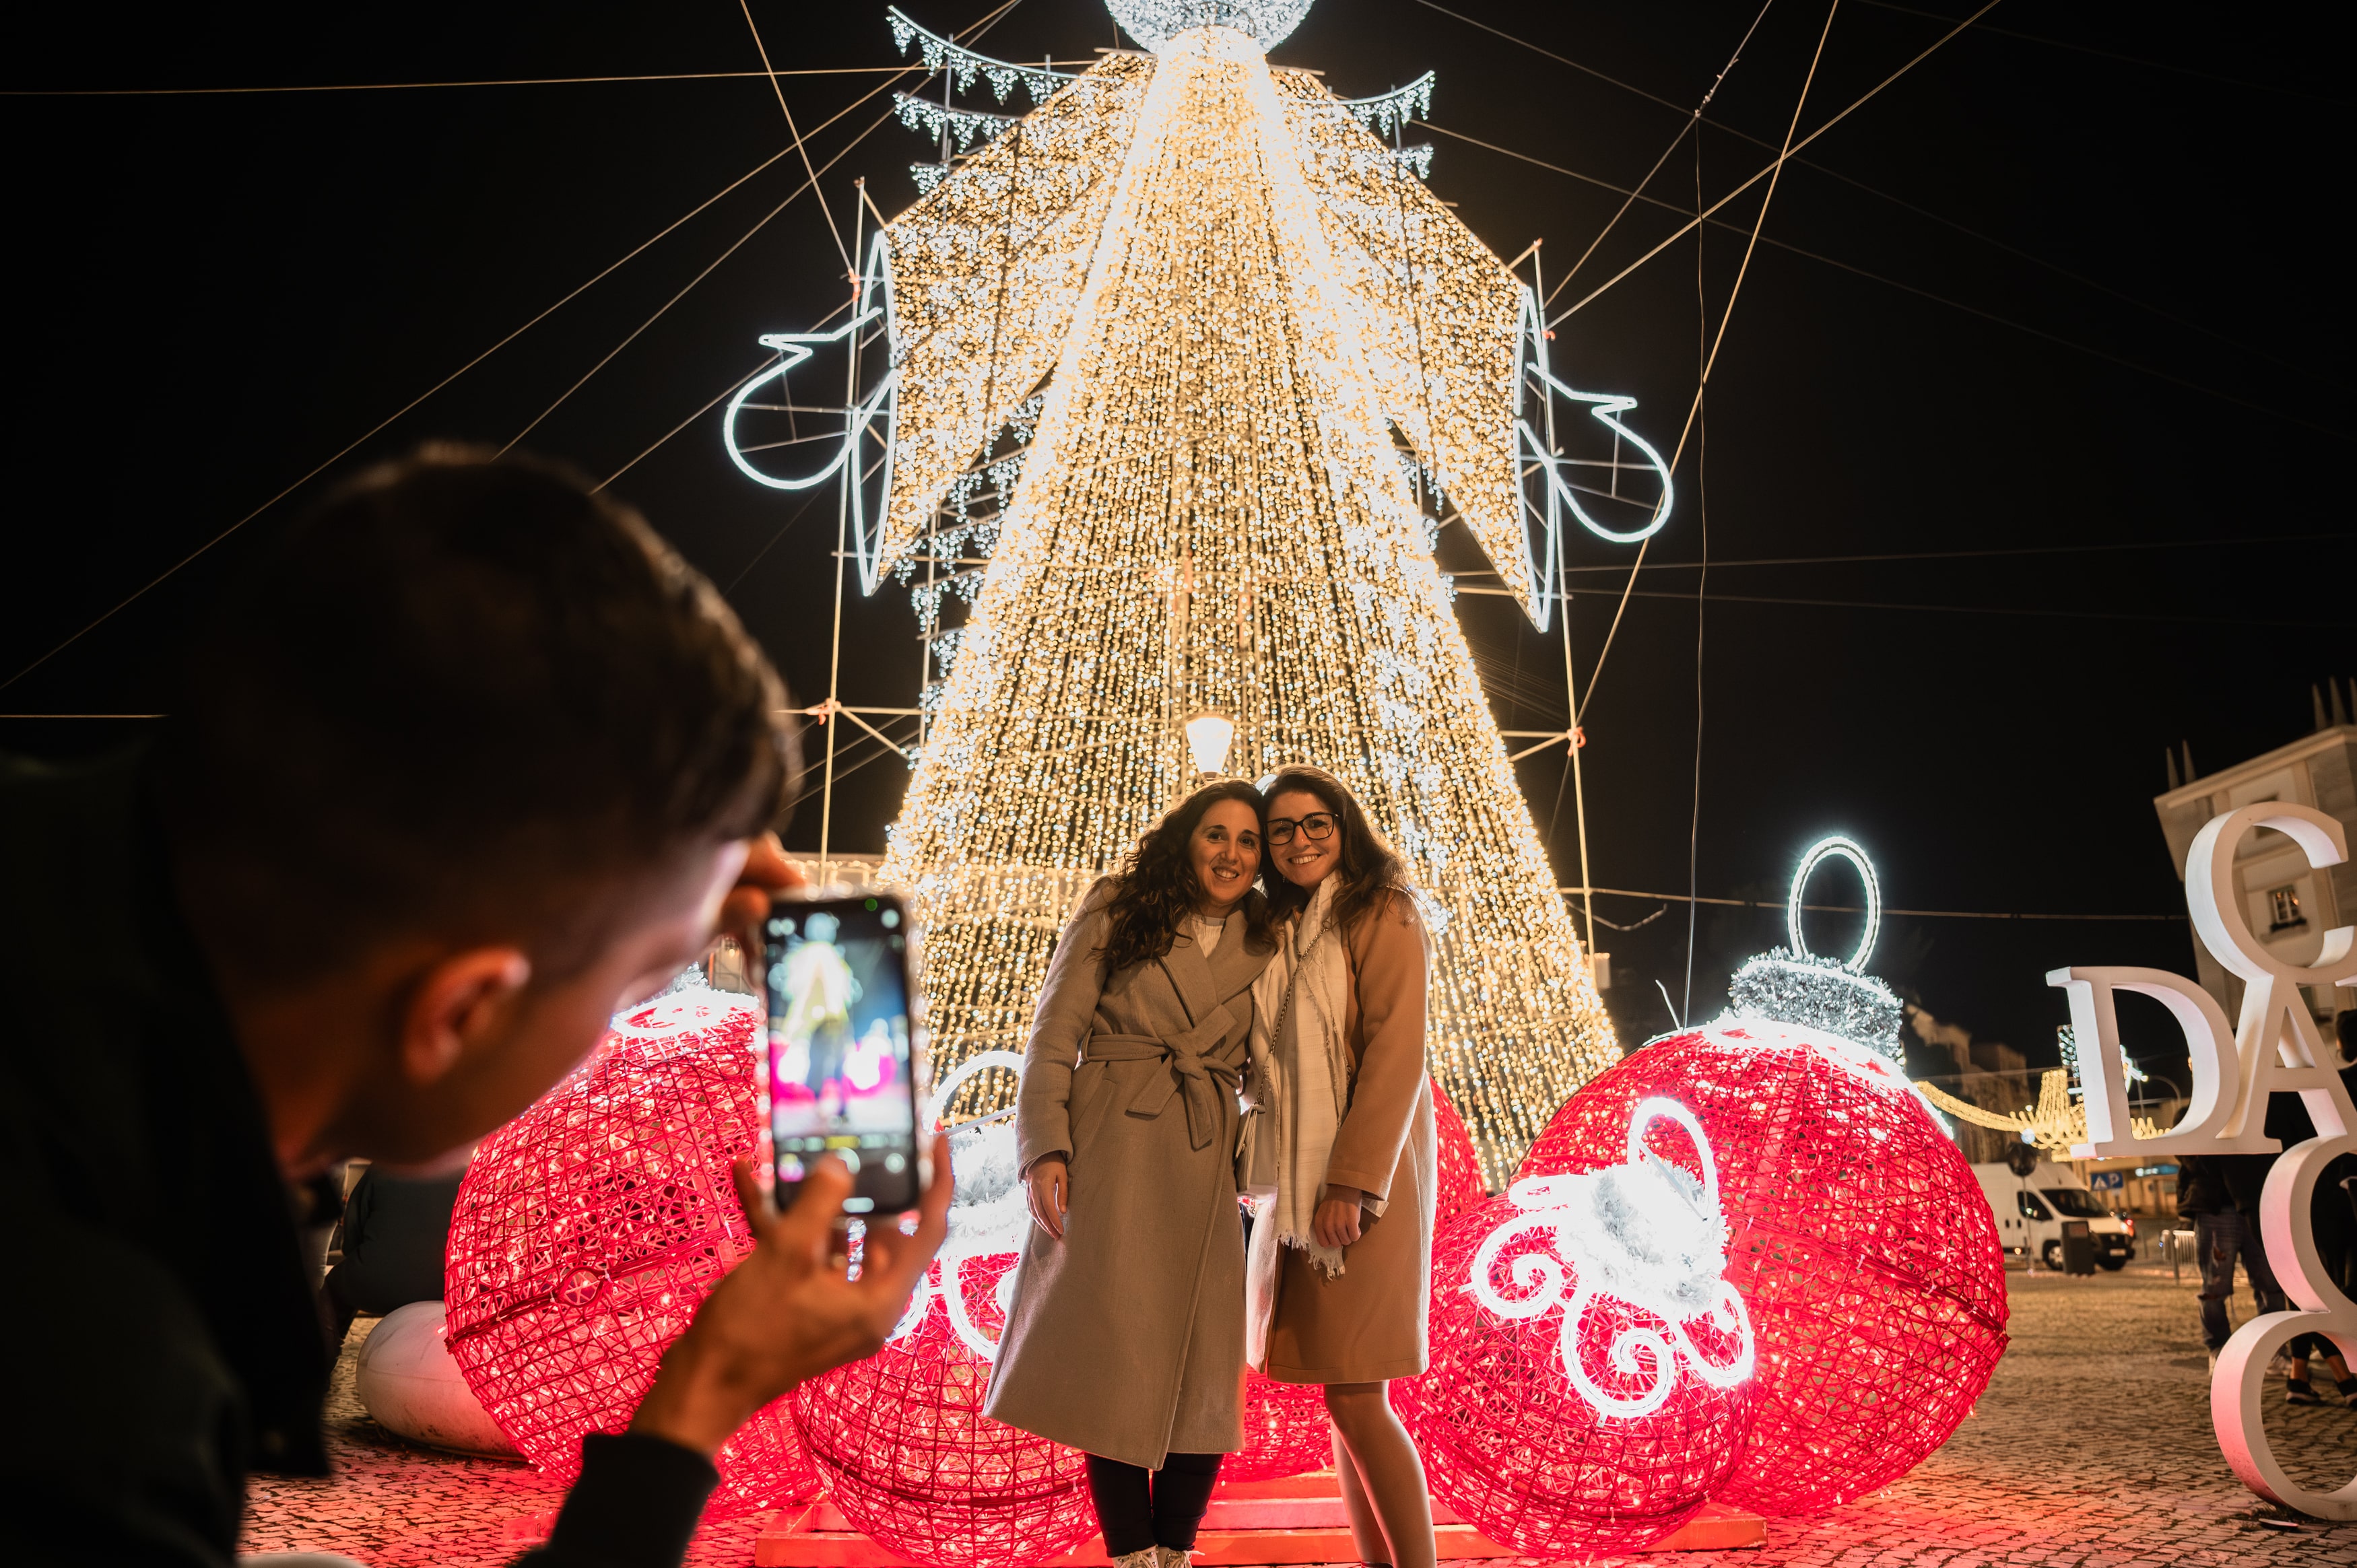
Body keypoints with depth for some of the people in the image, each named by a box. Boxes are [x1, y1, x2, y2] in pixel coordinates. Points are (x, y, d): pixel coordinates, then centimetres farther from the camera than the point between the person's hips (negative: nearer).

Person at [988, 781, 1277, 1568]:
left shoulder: (1264, 948, 10)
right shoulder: (1116, 912, 3)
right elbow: (1055, 1032, -2)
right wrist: (1046, 1147, -12)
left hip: (1209, 1161, 3)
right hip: (1109, 1149, -3)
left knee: (1204, 1369, 3)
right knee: (1116, 1356, -2)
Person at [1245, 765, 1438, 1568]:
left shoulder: (1381, 917, -5)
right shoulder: (1276, 934, 16)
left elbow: (1395, 1055, -14)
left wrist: (1354, 1184, -20)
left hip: (1363, 1177, -7)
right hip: (1294, 1184, 7)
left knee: (1354, 1398, -9)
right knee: (1346, 1401, 8)